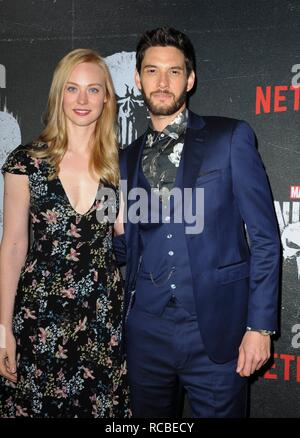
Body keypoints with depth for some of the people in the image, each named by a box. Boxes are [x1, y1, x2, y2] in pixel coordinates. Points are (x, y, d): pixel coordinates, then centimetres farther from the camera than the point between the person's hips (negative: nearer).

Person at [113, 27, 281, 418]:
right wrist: (120, 230, -6)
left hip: (214, 330, -3)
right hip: (146, 330, 4)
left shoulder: (231, 138, -2)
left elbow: (265, 237, -5)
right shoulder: (129, 158, 10)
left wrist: (260, 326, -9)